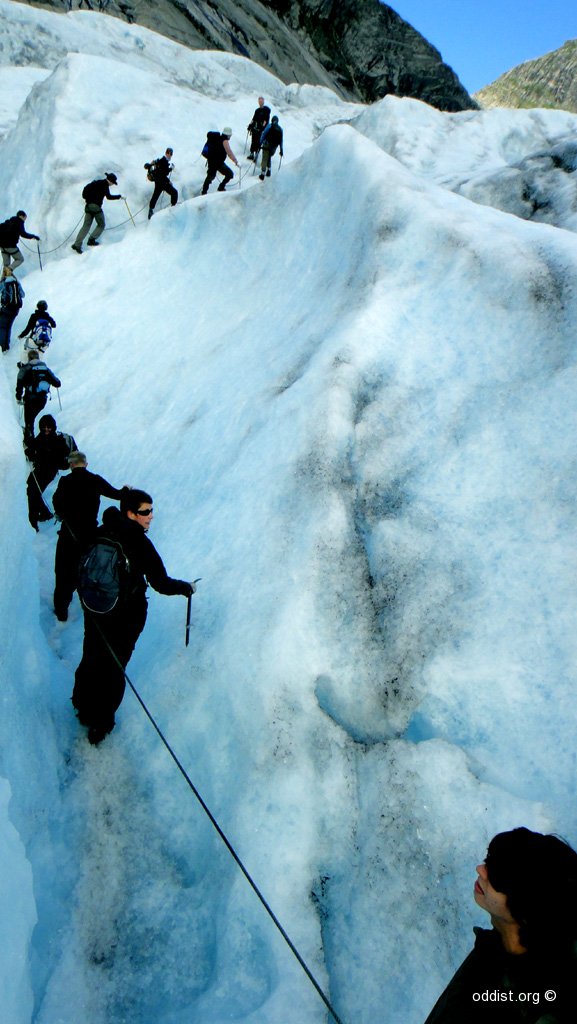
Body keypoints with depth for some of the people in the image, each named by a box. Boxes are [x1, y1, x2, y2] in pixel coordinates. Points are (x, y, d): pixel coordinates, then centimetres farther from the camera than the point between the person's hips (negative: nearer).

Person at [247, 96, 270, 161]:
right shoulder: (257, 110, 17)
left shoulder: (267, 109, -1)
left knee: (258, 141, -10)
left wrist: (263, 126, -20)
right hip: (255, 128, 6)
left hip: (261, 128, -6)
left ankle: (256, 154, -8)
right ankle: (251, 154, 13)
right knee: (253, 141, 6)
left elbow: (266, 119, -10)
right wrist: (250, 125, 12)